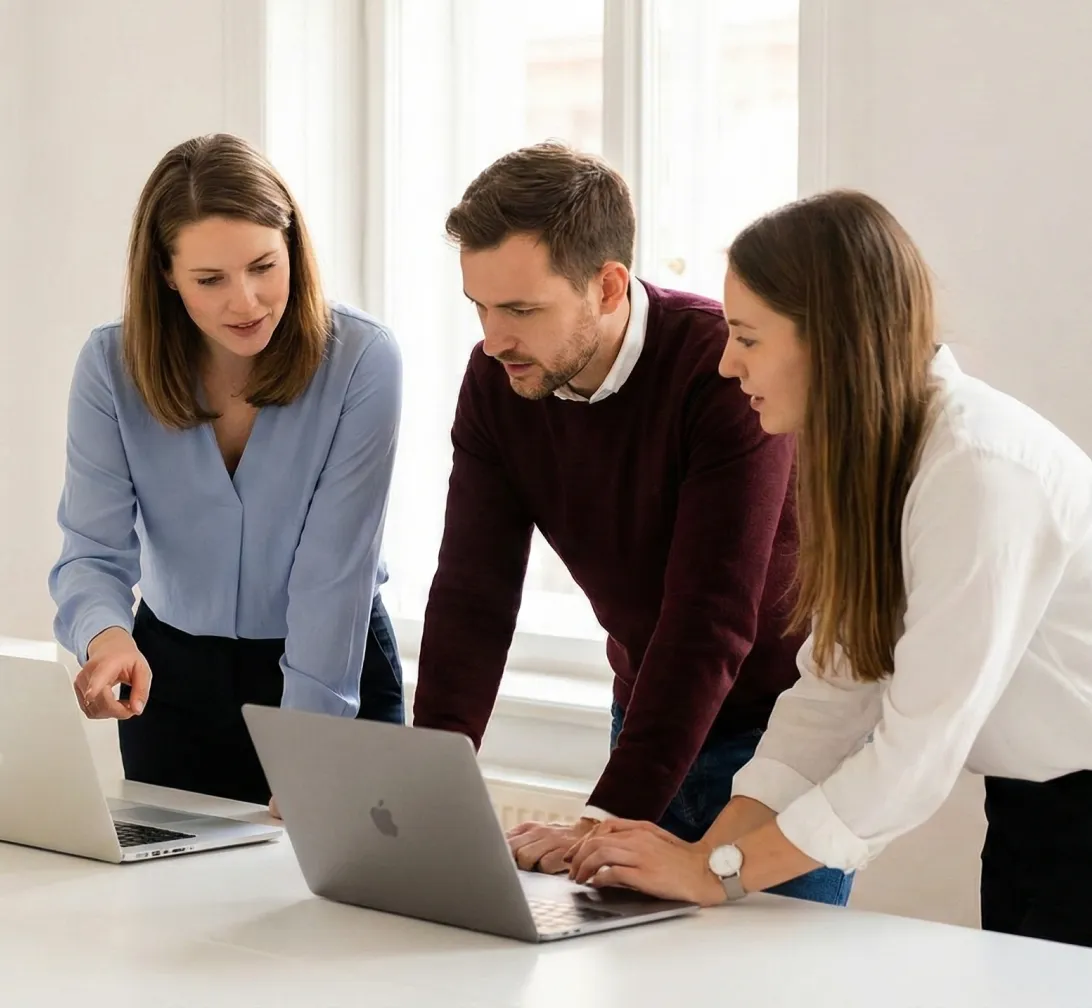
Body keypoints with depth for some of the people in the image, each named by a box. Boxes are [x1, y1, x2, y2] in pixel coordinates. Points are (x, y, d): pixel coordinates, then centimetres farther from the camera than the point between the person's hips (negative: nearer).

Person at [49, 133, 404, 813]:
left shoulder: (362, 361, -20)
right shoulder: (113, 366, -13)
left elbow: (334, 572, -23)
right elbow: (94, 553, -16)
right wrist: (106, 636, -40)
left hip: (338, 670, -2)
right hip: (173, 674, 2)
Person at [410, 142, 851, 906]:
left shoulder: (728, 369, -26)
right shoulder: (496, 383, -7)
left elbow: (709, 620, -30)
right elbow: (474, 592, -10)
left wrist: (609, 817, -36)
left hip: (778, 727, -5)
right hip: (650, 719, 5)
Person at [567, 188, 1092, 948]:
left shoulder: (980, 472, -26)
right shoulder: (868, 454, 2)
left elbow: (919, 754, -27)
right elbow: (832, 688, -2)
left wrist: (718, 874, -23)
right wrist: (710, 847, -12)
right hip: (1028, 811, 8)